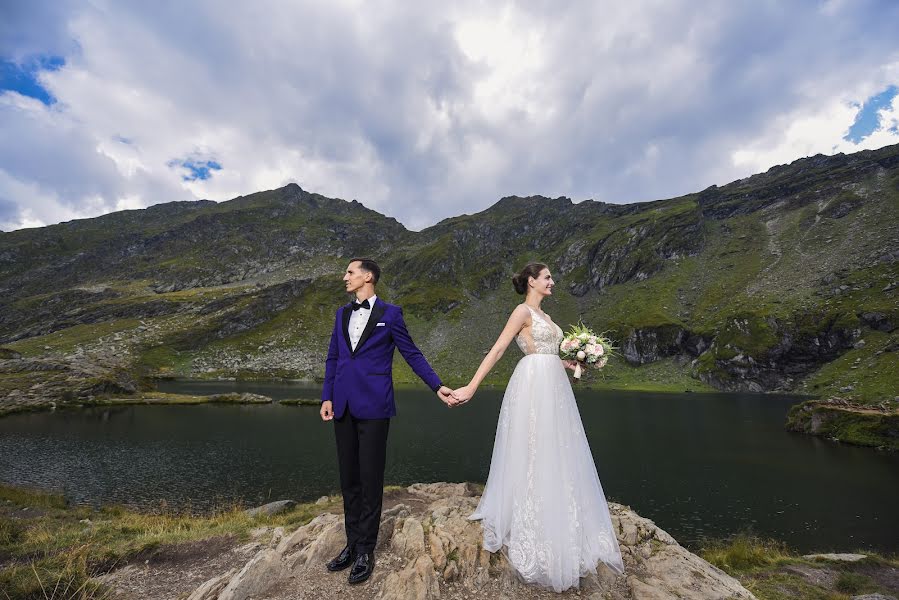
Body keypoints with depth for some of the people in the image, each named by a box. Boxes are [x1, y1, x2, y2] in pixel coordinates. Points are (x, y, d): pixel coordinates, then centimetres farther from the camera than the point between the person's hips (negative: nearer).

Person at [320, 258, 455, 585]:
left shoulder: (390, 313, -3)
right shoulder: (342, 313, 13)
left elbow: (412, 354, -1)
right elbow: (333, 358, 14)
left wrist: (438, 386, -6)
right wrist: (327, 396, 6)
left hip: (373, 406, -5)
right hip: (343, 406, 5)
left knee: (370, 479, 6)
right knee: (349, 479, 14)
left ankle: (365, 550, 22)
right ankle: (352, 543, 31)